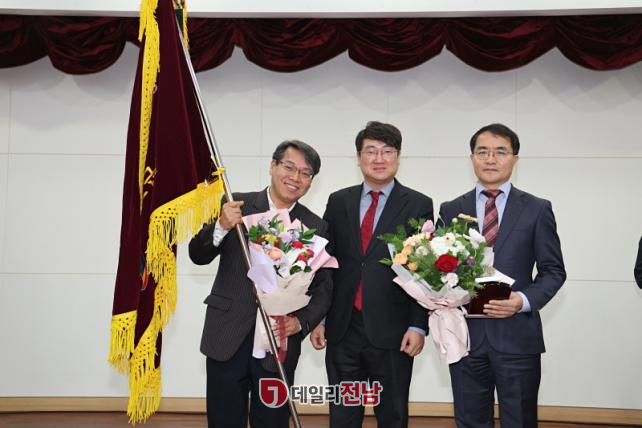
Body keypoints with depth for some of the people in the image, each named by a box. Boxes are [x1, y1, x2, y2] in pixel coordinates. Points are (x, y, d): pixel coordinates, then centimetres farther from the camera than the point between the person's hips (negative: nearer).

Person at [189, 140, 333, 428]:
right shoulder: (236, 206, 1)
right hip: (227, 340, 0)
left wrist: (302, 322, -13)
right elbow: (198, 256, -1)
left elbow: (323, 286, 4)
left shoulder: (315, 227, 4)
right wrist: (221, 227, -20)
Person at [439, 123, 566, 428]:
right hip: (465, 334, 2)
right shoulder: (450, 210, 8)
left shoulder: (537, 209, 2)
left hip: (517, 336, -1)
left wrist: (524, 300, -15)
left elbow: (553, 271, 2)